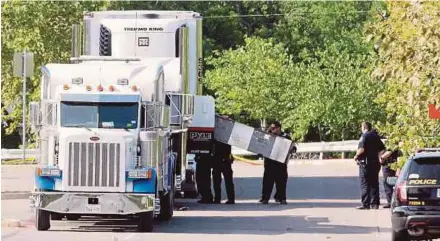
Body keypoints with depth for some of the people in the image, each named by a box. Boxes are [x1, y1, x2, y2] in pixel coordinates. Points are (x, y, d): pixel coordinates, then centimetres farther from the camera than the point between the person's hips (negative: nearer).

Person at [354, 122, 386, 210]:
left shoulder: (364, 136, -10)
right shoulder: (376, 136, 12)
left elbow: (361, 149, -21)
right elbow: (382, 150, 12)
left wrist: (356, 156, -5)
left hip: (365, 163, -7)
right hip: (375, 162, 7)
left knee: (365, 184, -4)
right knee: (374, 184, 10)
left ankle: (366, 204, -7)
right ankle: (374, 203, 10)